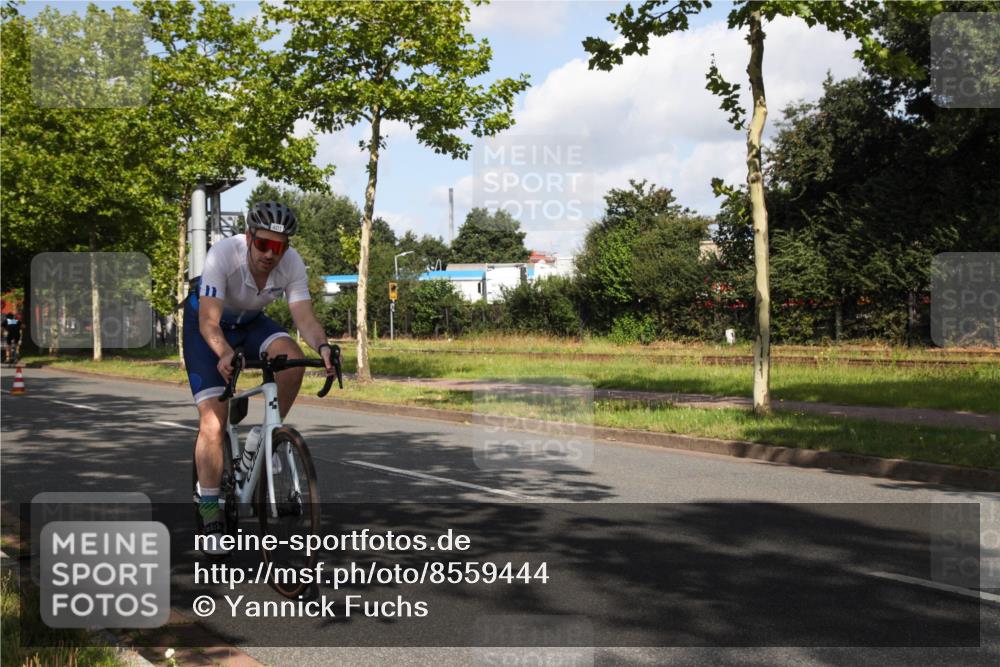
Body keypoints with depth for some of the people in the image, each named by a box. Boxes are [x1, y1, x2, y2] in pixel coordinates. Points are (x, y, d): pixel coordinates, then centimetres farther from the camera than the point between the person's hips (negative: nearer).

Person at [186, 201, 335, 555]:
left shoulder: (292, 264, -24)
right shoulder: (223, 254, -34)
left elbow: (304, 317, -30)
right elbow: (209, 322, -39)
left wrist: (322, 347, -51)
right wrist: (225, 353, -58)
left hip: (250, 322, 3)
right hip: (205, 322, -3)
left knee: (292, 357, -30)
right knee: (213, 419, -15)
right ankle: (211, 515, -7)